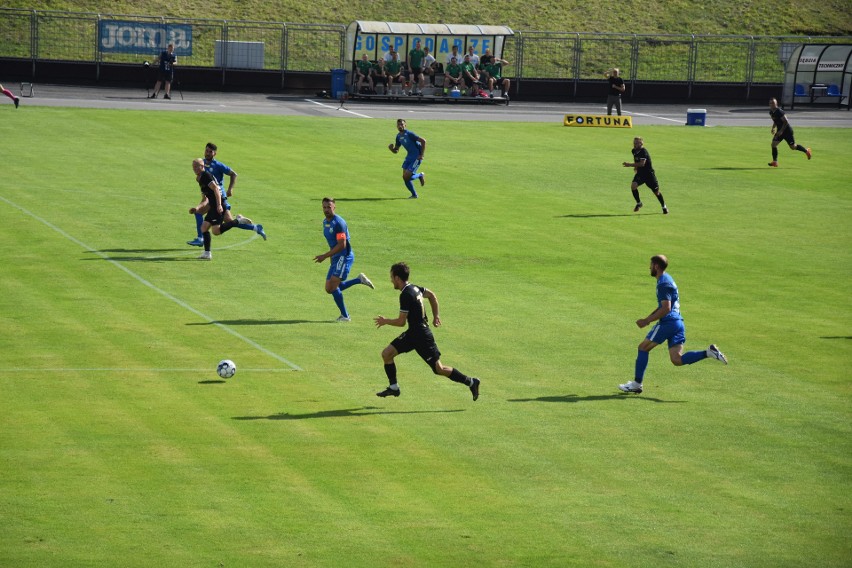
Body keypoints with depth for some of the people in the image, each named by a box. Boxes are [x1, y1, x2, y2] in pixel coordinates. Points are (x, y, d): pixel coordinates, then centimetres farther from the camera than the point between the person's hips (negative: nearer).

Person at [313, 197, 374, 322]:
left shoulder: (338, 223, -17)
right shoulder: (325, 222, 12)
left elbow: (342, 245, -22)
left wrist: (325, 256, -21)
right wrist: (329, 256, 16)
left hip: (344, 257, -10)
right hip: (336, 258, 10)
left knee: (333, 286, -15)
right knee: (329, 289, 7)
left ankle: (345, 316, -4)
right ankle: (360, 280, 17)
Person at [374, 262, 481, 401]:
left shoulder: (405, 295, -22)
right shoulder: (414, 288, 6)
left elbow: (401, 322, -20)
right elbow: (431, 295, 22)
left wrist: (385, 321, -3)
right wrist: (435, 315, 26)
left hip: (421, 336, -10)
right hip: (413, 333, 10)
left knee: (439, 369, -2)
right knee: (386, 354, 5)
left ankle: (471, 382, 8)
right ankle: (393, 388, 13)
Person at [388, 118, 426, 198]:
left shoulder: (409, 134, -19)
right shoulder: (398, 136, 6)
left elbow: (423, 141, -21)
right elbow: (396, 150, 13)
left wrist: (421, 155, -20)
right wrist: (391, 148, -11)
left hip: (416, 156, -8)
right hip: (409, 156, 8)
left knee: (407, 176, -14)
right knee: (405, 177, 1)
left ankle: (420, 175, 16)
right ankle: (414, 195, 16)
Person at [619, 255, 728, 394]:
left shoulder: (663, 283, -12)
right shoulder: (668, 279, 19)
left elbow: (666, 309, -20)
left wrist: (647, 321, -16)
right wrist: (647, 318, 22)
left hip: (668, 323, -9)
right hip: (678, 323, 9)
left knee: (643, 348, 4)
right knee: (677, 360, 1)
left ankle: (637, 384, 8)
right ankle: (708, 352, -11)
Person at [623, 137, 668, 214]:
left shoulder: (643, 151, -23)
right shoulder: (634, 151, 2)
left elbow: (642, 163, -33)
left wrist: (630, 165, -33)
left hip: (649, 173, -6)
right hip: (640, 173, 6)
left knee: (656, 191, 4)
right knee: (633, 186, -20)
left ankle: (664, 207, 25)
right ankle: (639, 203, -1)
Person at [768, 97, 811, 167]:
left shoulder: (779, 111, -23)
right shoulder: (771, 112, 4)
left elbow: (785, 122, -24)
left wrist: (781, 131, -25)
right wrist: (773, 128, 7)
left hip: (787, 130, -8)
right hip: (780, 131, 8)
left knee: (793, 147, 3)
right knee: (774, 144, -6)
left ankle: (806, 151, 26)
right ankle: (775, 162, -1)